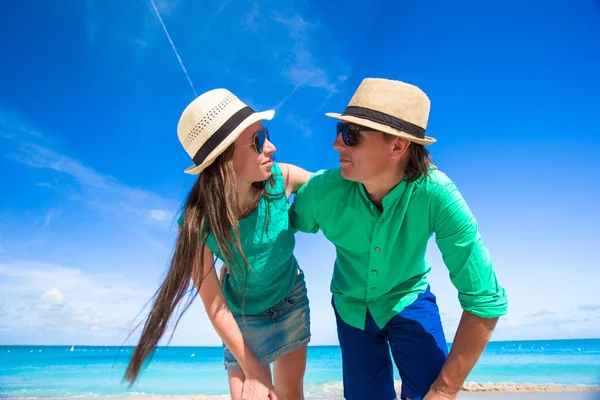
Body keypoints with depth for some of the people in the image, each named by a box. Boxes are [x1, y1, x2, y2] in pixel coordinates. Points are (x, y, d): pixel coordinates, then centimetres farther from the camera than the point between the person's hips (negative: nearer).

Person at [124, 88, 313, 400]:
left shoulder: (281, 178, -29)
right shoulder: (199, 224, -32)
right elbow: (215, 307, -22)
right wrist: (252, 370, -14)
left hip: (293, 300, 3)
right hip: (244, 317, -3)